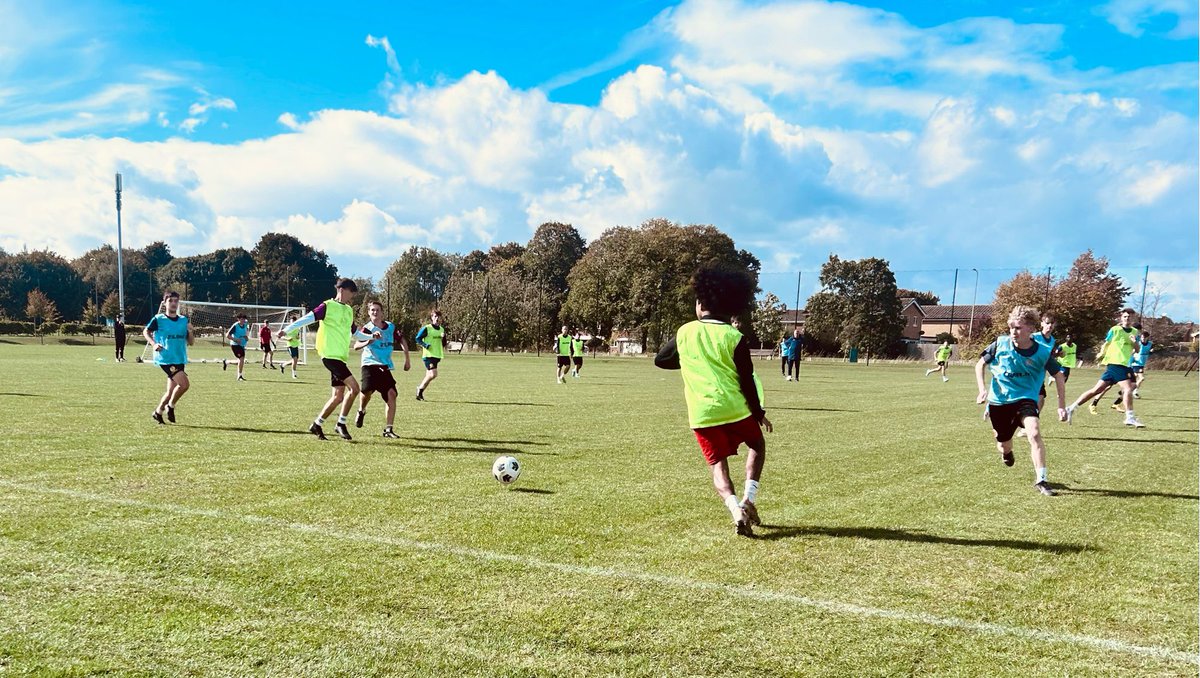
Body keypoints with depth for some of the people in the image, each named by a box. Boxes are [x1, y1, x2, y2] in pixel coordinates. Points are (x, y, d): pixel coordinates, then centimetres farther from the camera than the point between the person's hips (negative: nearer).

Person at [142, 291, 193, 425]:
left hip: (180, 360, 6)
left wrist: (190, 331, -10)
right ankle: (170, 407, 3)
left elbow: (191, 342, 10)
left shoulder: (184, 320, 8)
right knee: (184, 384, -19)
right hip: (166, 359, -6)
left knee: (171, 391, 9)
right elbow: (146, 332, 10)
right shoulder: (158, 319, -4)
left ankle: (158, 413, 30)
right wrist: (153, 344, -7)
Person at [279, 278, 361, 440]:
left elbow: (355, 332, 30)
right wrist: (287, 330, -22)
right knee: (354, 387, -17)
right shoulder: (328, 306, -7)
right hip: (330, 355, -9)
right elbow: (307, 319, -14)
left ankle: (317, 425, 20)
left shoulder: (349, 310, 17)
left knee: (338, 395, 8)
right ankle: (341, 424, -5)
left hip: (340, 357, 9)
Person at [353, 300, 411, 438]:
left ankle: (388, 429, -5)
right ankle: (361, 412, 13)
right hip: (370, 364, -3)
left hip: (385, 367, 3)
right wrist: (369, 341, -37)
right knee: (367, 391, -23)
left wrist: (407, 360, 13)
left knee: (391, 394, -11)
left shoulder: (392, 327, 5)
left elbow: (402, 341, 19)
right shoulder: (367, 328, -5)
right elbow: (356, 346, -18)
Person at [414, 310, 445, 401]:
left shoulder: (442, 329, 13)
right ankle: (420, 388, 1)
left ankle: (420, 393, 20)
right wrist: (426, 345, -17)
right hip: (428, 355, -7)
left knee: (429, 375, 8)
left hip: (437, 355, 7)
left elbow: (443, 343, 19)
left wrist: (443, 337, -2)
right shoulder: (426, 328, -7)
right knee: (433, 374, -18)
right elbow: (418, 339, -4)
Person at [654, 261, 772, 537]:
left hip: (701, 414, 1)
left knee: (718, 465, 7)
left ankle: (735, 509, -18)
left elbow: (660, 360, 19)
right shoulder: (734, 338, -3)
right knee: (757, 445, 23)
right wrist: (759, 413, 10)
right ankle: (748, 499, 7)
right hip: (734, 408, -1)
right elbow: (747, 381, -2)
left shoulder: (685, 332, 4)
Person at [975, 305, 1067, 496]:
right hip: (998, 401, 1)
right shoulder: (1000, 343, -12)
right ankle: (1006, 452, 53)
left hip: (1025, 398, -1)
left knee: (1034, 433, -28)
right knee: (1004, 446, 12)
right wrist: (982, 389, -11)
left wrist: (1062, 406, -4)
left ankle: (1041, 480, -20)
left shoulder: (1042, 352, -14)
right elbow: (980, 364, 1)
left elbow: (1059, 375, 0)